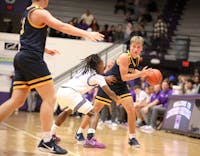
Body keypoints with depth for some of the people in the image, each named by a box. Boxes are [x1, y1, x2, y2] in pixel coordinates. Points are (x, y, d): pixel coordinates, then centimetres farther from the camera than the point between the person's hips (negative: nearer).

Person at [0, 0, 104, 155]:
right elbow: (62, 26, -17)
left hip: (21, 58, 10)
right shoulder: (40, 12, -6)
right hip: (32, 58, -10)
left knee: (17, 100, 8)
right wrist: (87, 34, -21)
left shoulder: (27, 13, 23)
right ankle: (47, 141, -8)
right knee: (50, 98, -8)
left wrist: (45, 50, 40)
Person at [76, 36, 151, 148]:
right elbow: (124, 77, -26)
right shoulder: (124, 57, -25)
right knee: (95, 109, -1)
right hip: (109, 83, -6)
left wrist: (144, 73, 2)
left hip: (121, 86, 6)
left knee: (131, 110, -7)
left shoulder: (137, 59, -2)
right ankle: (80, 132, 8)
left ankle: (132, 138, 4)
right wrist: (141, 74, -29)